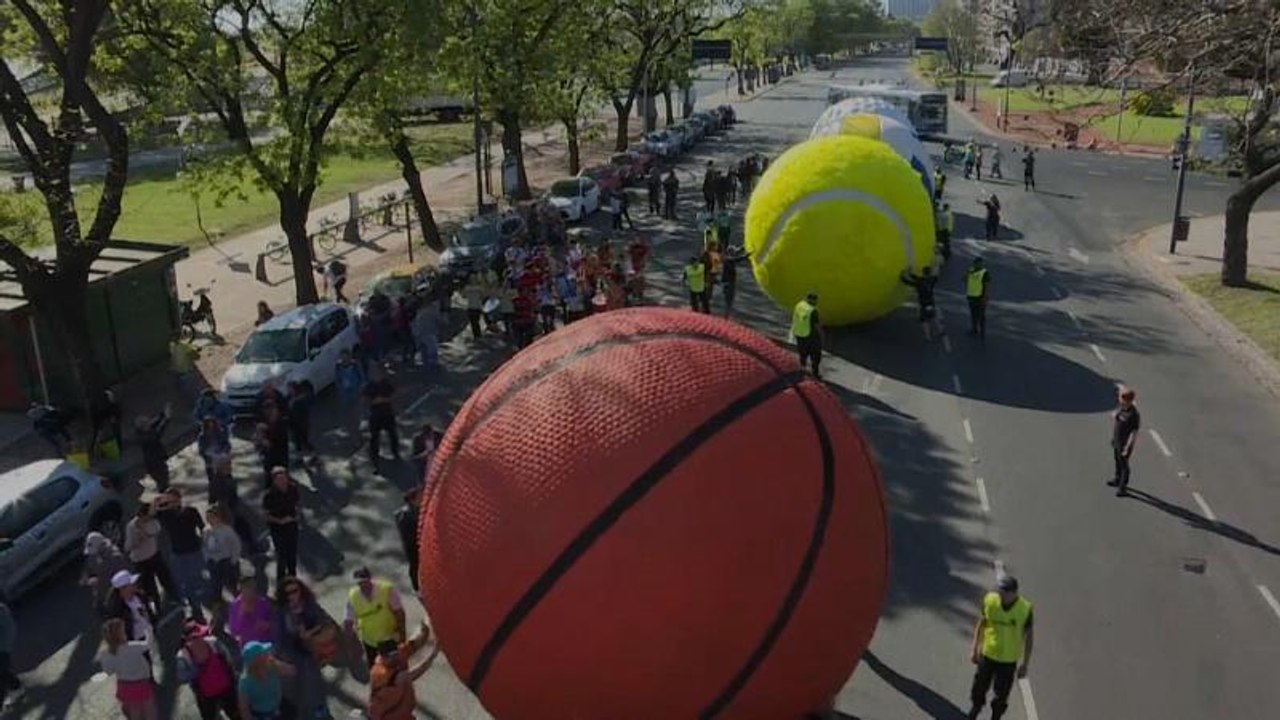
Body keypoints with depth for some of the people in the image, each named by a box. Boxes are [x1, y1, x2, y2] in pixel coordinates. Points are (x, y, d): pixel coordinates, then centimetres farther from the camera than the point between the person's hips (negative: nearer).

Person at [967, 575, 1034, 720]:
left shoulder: (1025, 609, -20)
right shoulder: (990, 600, -17)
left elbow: (1029, 636, -8)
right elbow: (981, 623, -2)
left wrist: (1025, 664, -5)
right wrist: (974, 649, 2)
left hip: (1009, 660, -2)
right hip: (987, 654, 2)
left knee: (1001, 695, 13)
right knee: (980, 687, 19)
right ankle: (976, 706, 48)